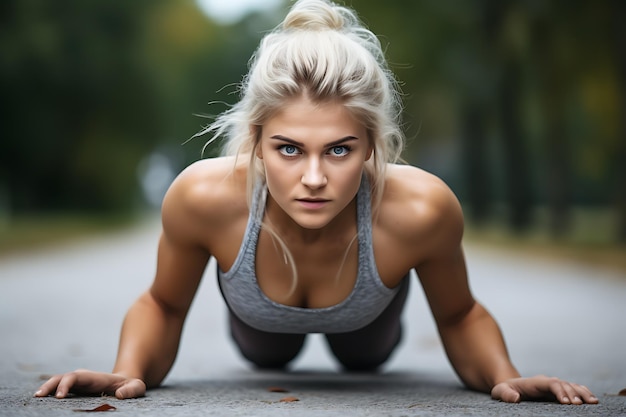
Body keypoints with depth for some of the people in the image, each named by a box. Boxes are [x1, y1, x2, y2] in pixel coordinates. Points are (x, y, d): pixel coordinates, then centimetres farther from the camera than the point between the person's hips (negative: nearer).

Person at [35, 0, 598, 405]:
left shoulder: (421, 209, -47)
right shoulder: (203, 196, -45)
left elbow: (459, 316, -22)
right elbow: (163, 305, -22)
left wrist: (505, 376, -40)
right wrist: (129, 371, -41)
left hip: (362, 320, 0)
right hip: (259, 316, 0)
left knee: (366, 358, 38)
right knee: (266, 357, 38)